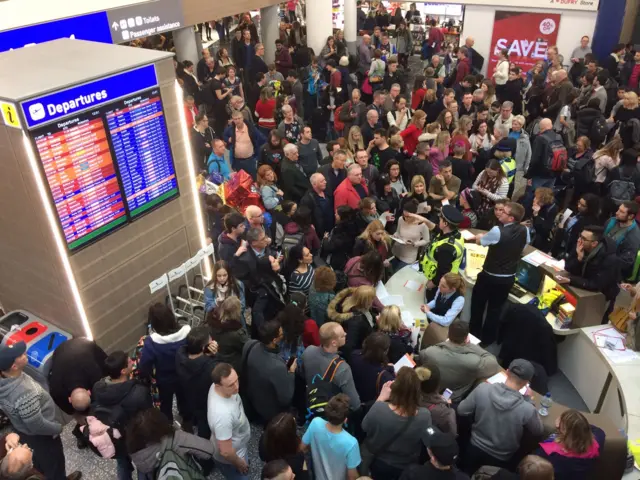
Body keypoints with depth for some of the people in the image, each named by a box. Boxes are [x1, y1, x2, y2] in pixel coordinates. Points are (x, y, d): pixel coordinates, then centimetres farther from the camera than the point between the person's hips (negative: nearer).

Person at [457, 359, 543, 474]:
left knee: (464, 475, 29)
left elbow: (461, 411, -10)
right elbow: (538, 431, -6)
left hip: (475, 449, 2)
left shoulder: (482, 389, -24)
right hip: (501, 460, -2)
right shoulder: (527, 409, -29)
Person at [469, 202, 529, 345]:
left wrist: (481, 236, 16)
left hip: (490, 276, -4)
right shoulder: (524, 231, -7)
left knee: (478, 304, 19)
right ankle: (487, 338, 31)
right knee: (495, 308, 19)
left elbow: (479, 241, -9)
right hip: (509, 278, 4)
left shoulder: (497, 231, -24)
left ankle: (474, 333, 34)